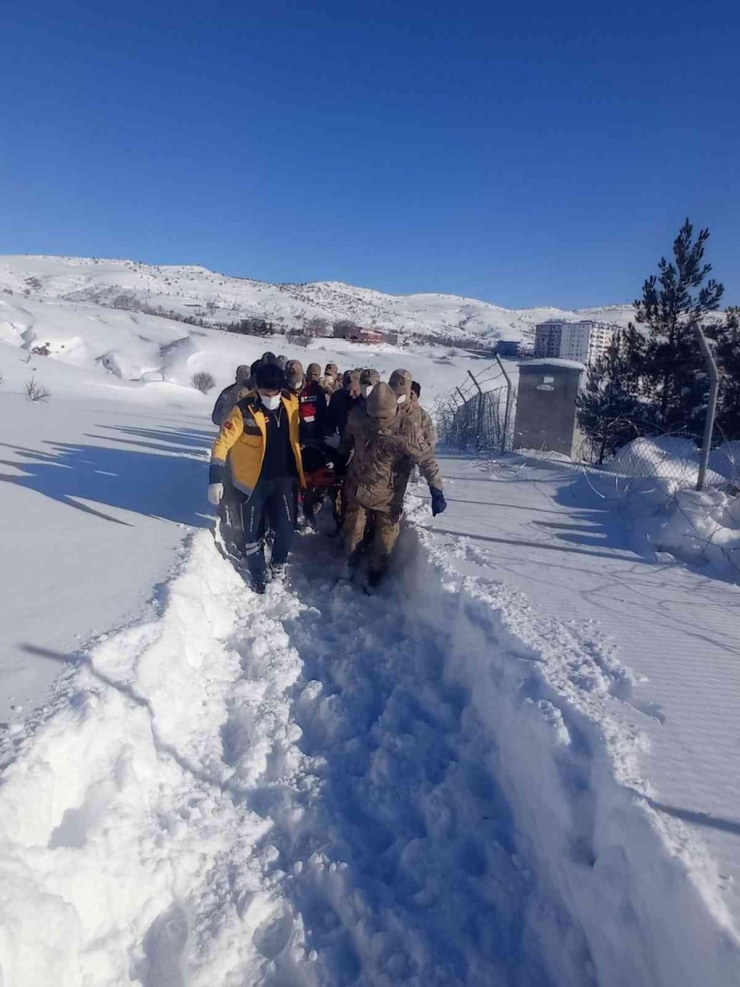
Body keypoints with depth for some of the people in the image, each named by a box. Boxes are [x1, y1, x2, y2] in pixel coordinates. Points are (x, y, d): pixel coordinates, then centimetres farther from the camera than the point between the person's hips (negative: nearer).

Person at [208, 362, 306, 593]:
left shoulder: (292, 403, -6)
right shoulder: (244, 410, -19)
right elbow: (222, 443, -16)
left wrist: (299, 471, 15)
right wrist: (216, 479, -23)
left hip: (283, 479, 3)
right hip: (253, 481, -2)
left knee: (286, 528, -6)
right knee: (253, 533, 6)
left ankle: (278, 563, 24)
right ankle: (259, 578, 27)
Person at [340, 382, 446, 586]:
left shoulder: (406, 429, -26)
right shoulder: (358, 416, -16)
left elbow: (426, 459, -20)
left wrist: (436, 492, -23)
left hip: (387, 494, -2)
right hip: (357, 488, 2)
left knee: (385, 539, 11)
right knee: (353, 532, 17)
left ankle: (376, 573, 37)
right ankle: (350, 565, 45)